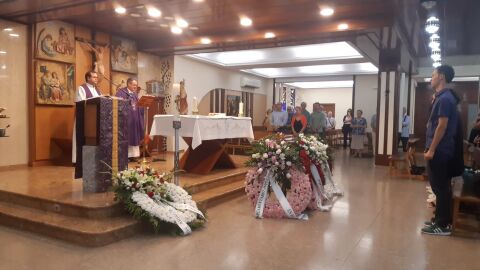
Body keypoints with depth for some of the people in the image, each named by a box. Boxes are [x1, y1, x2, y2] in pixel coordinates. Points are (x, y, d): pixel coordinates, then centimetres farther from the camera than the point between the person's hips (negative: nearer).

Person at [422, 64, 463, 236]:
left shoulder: (444, 98, -16)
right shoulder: (443, 97, 15)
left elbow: (442, 127, -20)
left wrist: (431, 150, -19)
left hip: (439, 151, -10)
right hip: (441, 150, 10)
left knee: (440, 187, -3)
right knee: (441, 187, 15)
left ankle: (443, 225, 5)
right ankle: (441, 219, 24)